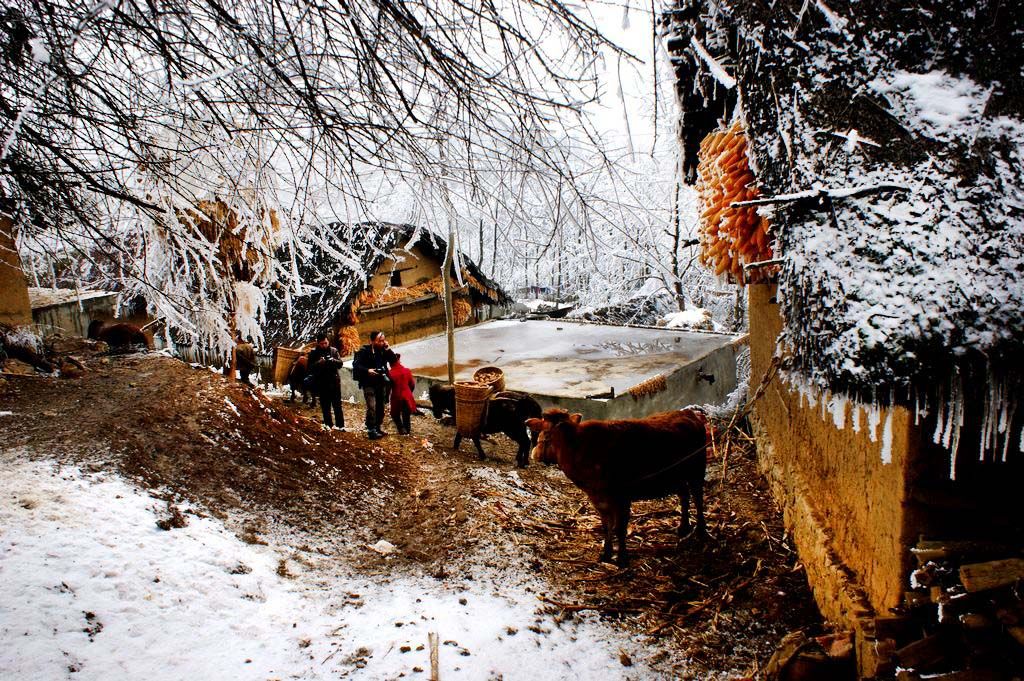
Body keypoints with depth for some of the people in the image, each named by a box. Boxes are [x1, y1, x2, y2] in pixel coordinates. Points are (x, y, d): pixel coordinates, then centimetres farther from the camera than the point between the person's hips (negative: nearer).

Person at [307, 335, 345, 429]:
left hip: (334, 381, 0)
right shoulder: (313, 352, 1)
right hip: (321, 383, 0)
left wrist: (333, 360, -21)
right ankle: (328, 424, 15)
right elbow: (309, 368, -3)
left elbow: (340, 363, 0)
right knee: (325, 406, 6)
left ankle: (340, 425, 6)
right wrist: (318, 363, -21)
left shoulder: (334, 350, 4)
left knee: (337, 405, 2)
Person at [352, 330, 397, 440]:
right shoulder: (364, 351, -9)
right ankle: (371, 430, -7)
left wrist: (387, 348, -10)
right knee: (372, 407, -13)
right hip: (369, 383, -5)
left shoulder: (383, 351, 6)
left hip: (381, 383, 5)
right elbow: (355, 364, -14)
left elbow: (393, 360, -1)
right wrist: (367, 370, -26)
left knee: (380, 406, 10)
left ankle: (378, 427, 23)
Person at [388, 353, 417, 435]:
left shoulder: (390, 373, -13)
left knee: (395, 415, 14)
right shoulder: (407, 371, 0)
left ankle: (401, 429, -1)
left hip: (396, 398, -3)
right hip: (407, 397, 3)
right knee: (406, 415, 16)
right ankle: (408, 430, 19)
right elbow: (412, 385, 7)